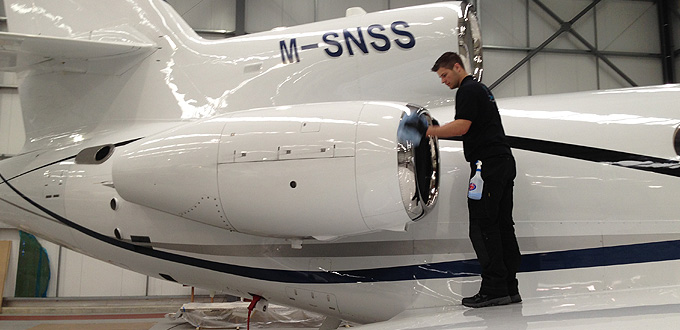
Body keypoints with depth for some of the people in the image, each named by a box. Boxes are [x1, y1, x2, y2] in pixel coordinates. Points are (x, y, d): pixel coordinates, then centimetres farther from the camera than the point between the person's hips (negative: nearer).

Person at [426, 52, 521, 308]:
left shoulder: (468, 90, -6)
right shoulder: (481, 89, 26)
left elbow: (462, 126, -19)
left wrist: (429, 131, -16)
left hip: (488, 164, -10)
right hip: (504, 162, 10)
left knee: (482, 228, -9)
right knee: (502, 225, 8)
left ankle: (494, 289, -9)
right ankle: (510, 289, 11)